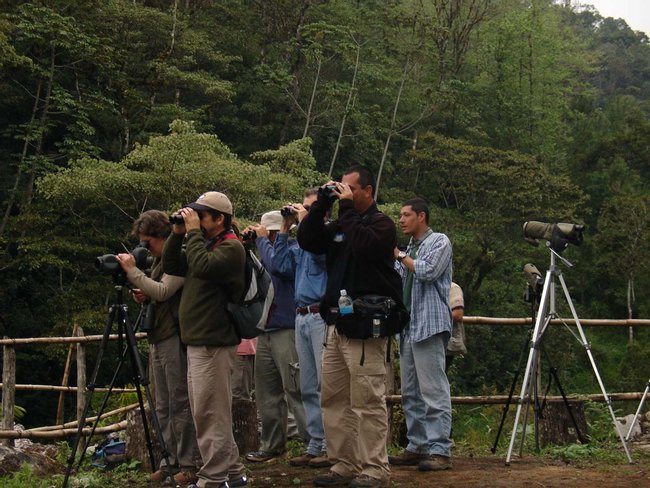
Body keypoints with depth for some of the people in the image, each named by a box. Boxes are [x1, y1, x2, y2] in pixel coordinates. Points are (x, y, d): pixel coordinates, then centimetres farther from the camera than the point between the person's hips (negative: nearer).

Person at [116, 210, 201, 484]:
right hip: (158, 339, 9)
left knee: (180, 404, -6)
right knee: (164, 407, 10)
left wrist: (133, 271, -16)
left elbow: (163, 292, -20)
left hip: (175, 338, -9)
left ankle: (189, 463, -1)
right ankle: (172, 461, 16)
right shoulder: (159, 261, 16)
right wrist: (143, 297, 5)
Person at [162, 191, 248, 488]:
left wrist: (193, 232, -16)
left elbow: (202, 267, -25)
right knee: (211, 412, 13)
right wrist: (178, 234, 3)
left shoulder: (231, 247, -9)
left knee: (209, 413, -7)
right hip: (197, 341, 10)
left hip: (214, 343, -10)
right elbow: (170, 267, 13)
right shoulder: (203, 243, 17)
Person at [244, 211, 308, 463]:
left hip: (286, 331, -8)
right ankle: (271, 445, 21)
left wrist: (262, 240, -11)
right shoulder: (268, 251, 17)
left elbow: (276, 265, -25)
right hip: (265, 332, 8)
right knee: (267, 393, 12)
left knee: (296, 392, -10)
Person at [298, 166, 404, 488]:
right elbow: (307, 241, 9)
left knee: (367, 402, -8)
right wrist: (322, 204, 2)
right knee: (333, 400, 8)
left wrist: (346, 207, -12)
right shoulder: (340, 225, 19)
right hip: (336, 324, 8)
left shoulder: (381, 224, -2)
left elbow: (362, 244, -21)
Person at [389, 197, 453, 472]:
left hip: (429, 326, -9)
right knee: (410, 394, 8)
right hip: (408, 328, 9)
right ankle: (417, 447, 13)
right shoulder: (410, 249, 23)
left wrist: (399, 255, -3)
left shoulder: (439, 242, 1)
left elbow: (427, 272, -14)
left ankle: (440, 451, -12)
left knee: (433, 391, -11)